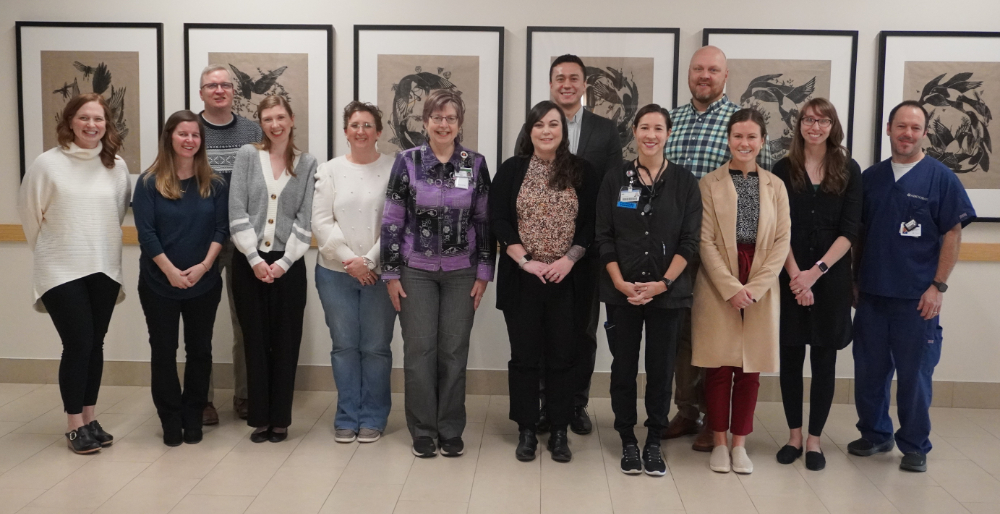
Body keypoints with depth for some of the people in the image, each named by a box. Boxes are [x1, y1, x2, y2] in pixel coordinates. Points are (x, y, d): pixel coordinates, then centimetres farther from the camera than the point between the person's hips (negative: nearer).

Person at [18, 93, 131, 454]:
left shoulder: (117, 166, 2)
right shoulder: (47, 163, -7)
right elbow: (30, 212, 2)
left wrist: (102, 244, 14)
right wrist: (52, 249, 10)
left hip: (105, 269, 4)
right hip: (62, 271, -4)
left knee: (95, 344, 10)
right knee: (78, 344, -5)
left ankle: (89, 418, 23)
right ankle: (74, 426, 9)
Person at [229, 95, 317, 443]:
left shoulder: (307, 164, 4)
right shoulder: (247, 156, 3)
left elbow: (305, 219, -2)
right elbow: (237, 211, -3)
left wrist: (284, 262, -10)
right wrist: (254, 259, -11)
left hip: (288, 264, 0)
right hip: (249, 262, 0)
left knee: (285, 343, 4)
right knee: (256, 342, 5)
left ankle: (280, 419, 15)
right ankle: (259, 418, 16)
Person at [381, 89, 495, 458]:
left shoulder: (475, 164, 2)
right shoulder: (407, 162, -2)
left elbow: (484, 221, 4)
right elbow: (392, 220, -2)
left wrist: (484, 273, 1)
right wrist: (391, 274, -4)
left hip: (461, 273, 1)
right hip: (416, 272, -1)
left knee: (454, 352, 6)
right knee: (419, 351, 3)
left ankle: (451, 431, 19)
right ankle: (422, 431, 16)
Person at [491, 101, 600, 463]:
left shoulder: (582, 172, 3)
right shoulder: (511, 170, 3)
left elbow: (591, 223, 1)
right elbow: (499, 221, -3)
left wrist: (568, 260, -12)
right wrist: (526, 261, -13)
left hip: (567, 280, 0)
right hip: (521, 280, 0)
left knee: (562, 356, 6)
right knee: (524, 356, 6)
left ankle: (559, 433, 17)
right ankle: (526, 431, 18)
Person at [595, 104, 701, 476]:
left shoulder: (684, 182, 2)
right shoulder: (615, 180, 4)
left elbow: (690, 241, -1)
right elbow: (604, 237, 2)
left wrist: (663, 283, -12)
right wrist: (620, 282, -10)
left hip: (667, 292, 0)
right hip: (621, 291, 1)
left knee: (661, 368, 6)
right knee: (624, 367, 6)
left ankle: (654, 443, 19)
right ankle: (628, 441, 19)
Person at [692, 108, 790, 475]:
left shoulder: (776, 186, 8)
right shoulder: (710, 184, 1)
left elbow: (782, 241, 2)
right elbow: (705, 241, -5)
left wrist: (754, 287, -9)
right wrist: (731, 288, -13)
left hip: (760, 289, 2)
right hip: (719, 286, -2)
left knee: (750, 368, 6)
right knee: (720, 367, 1)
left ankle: (739, 444, 18)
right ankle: (719, 443, 15)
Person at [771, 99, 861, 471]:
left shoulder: (849, 171, 3)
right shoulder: (783, 169, 3)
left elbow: (850, 230, -3)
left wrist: (816, 271, -13)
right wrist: (796, 275, -12)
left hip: (831, 278, 0)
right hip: (790, 278, 0)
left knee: (824, 360, 4)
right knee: (790, 357, 5)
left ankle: (814, 439, 14)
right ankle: (794, 435, 17)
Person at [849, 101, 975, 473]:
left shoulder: (940, 178, -3)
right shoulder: (871, 177, 8)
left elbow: (952, 235, -4)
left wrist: (938, 286, -9)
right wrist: (854, 280, 10)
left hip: (917, 298, -4)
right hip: (871, 294, 4)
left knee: (914, 375, 4)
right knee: (869, 371, 11)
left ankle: (915, 446, 19)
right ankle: (874, 434, 28)